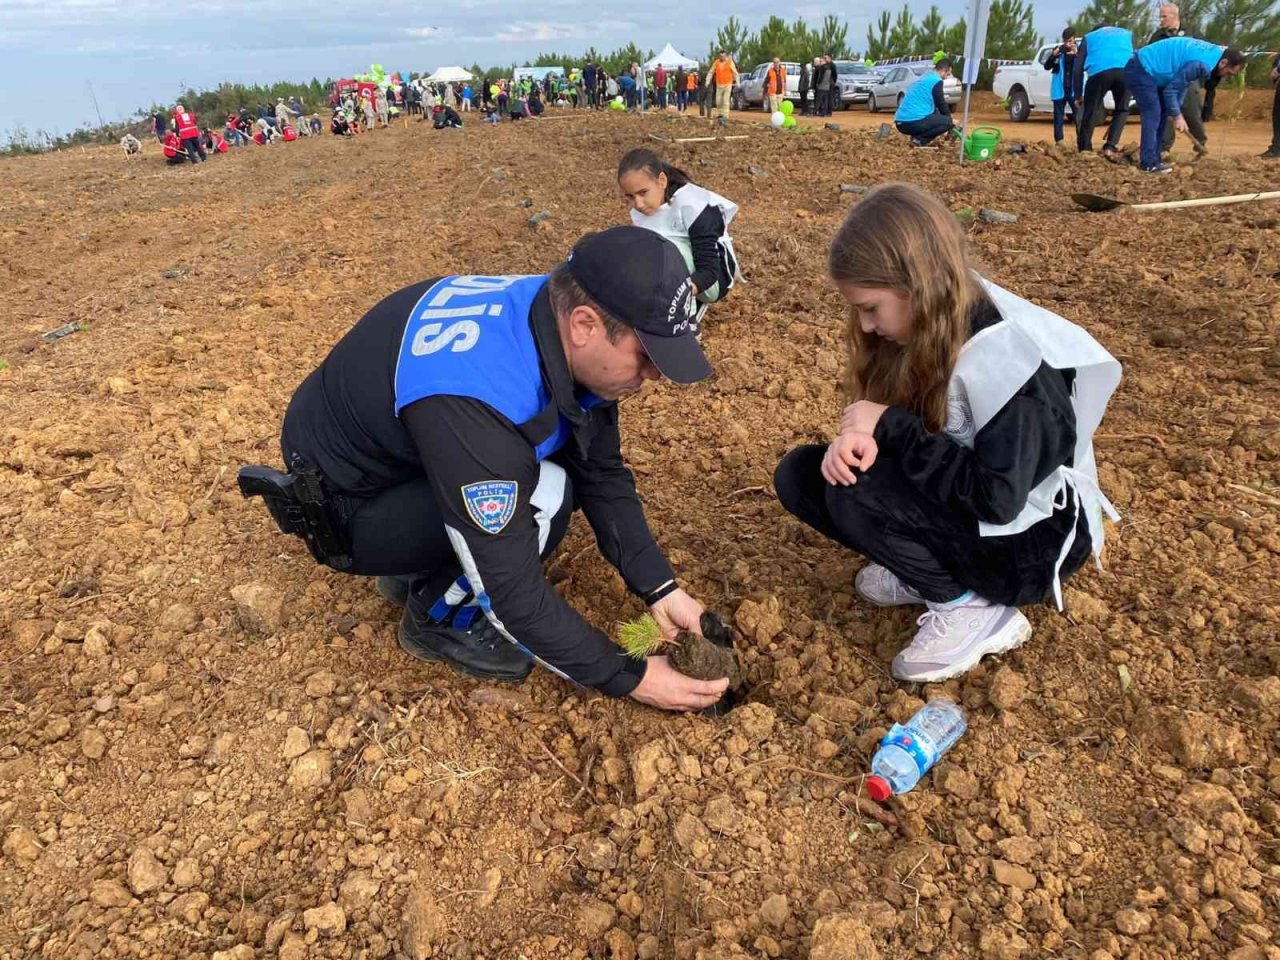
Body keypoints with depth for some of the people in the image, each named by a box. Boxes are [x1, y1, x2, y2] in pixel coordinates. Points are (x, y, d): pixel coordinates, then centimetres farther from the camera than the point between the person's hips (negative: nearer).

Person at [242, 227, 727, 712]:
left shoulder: (559, 325, -14)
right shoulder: (475, 399, -39)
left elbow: (604, 475, -4)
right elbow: (514, 588, -31)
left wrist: (661, 589, -10)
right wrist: (626, 677, -21)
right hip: (343, 506, -8)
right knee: (542, 497, -28)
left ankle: (418, 570, 9)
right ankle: (437, 619, 0)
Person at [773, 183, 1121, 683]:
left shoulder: (1009, 357, -28)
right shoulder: (934, 328, -5)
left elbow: (997, 498, -33)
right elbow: (890, 424, 1)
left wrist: (889, 425, -27)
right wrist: (860, 436, -24)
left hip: (1030, 539, -7)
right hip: (961, 507, 8)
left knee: (854, 494, -30)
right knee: (800, 475, -7)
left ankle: (972, 608, -10)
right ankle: (926, 570, 2)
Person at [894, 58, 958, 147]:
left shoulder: (925, 78, 25)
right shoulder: (936, 80, -3)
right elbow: (941, 104, 4)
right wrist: (951, 120, 19)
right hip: (913, 122, -9)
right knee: (948, 122, 2)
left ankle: (917, 137, 8)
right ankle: (919, 140, -9)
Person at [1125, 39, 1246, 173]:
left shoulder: (1211, 51, 9)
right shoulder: (1202, 63, -22)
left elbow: (1180, 81, 16)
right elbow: (1171, 88, -17)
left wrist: (1177, 110, 11)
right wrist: (1177, 115, -9)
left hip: (1147, 69, 10)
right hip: (1140, 70, -10)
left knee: (1161, 113, 11)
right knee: (1152, 114, -13)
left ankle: (1152, 158, 12)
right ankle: (1149, 163, -13)